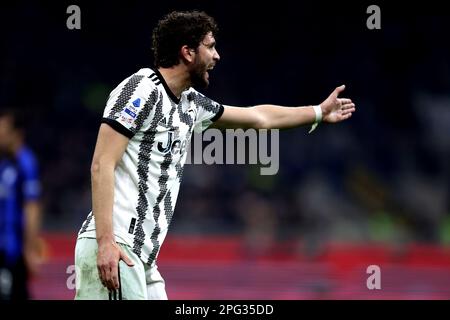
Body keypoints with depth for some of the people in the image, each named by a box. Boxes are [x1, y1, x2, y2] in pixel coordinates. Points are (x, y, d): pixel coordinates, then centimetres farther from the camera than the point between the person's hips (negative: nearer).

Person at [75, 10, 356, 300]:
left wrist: (320, 112, 47)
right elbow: (102, 165, -14)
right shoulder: (143, 89, -7)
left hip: (143, 258, 9)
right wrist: (105, 241, -23)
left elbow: (258, 117, 36)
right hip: (112, 251, -9)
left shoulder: (191, 103, 19)